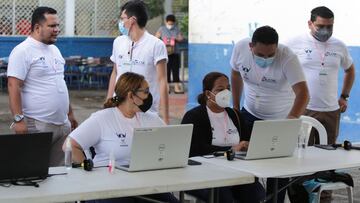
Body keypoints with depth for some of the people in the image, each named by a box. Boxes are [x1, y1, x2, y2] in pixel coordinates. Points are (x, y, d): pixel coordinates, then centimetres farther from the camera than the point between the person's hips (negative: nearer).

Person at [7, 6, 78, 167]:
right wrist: (18, 119, -22)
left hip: (63, 124, 8)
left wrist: (70, 113, 20)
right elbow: (13, 86, -16)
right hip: (37, 125, -8)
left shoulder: (54, 50, 16)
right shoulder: (22, 51, -10)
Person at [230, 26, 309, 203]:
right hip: (250, 114, 4)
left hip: (280, 119, -3)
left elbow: (303, 93, -36)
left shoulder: (287, 58, -29)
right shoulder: (240, 48, -17)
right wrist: (236, 107, 5)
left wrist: (290, 121, -51)